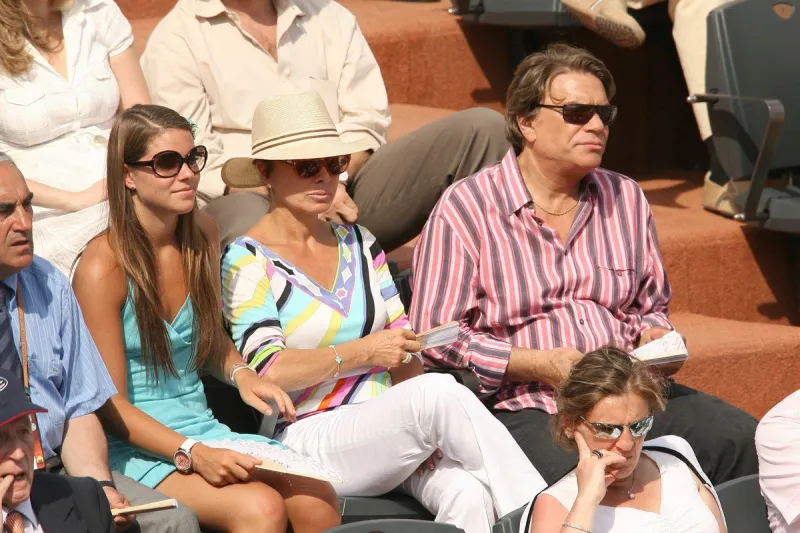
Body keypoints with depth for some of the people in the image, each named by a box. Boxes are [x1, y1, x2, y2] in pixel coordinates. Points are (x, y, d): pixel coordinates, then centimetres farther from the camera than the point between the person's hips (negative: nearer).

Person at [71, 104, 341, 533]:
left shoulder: (201, 234, 7)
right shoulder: (103, 268, -14)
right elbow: (111, 404, -12)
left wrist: (240, 375, 2)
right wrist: (191, 454, -23)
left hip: (203, 427, 6)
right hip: (136, 446, -6)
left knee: (317, 498, -21)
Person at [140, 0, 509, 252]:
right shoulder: (176, 40, 5)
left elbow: (367, 118, 12)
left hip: (342, 193, 5)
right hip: (252, 199, -5)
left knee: (481, 128, -12)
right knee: (243, 217, -45)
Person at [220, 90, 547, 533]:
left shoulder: (359, 244, 19)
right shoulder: (247, 261, 1)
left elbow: (403, 355, 12)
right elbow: (270, 370, -12)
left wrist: (427, 433, -4)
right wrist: (364, 351, -11)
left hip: (389, 436, 5)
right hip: (309, 442, -5)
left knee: (469, 495, -30)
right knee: (441, 392, -31)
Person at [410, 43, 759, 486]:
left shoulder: (626, 199, 19)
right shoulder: (466, 208, 1)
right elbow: (434, 334, -4)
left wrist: (654, 338, 4)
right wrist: (541, 365, -12)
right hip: (525, 408, -5)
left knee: (744, 441, -21)